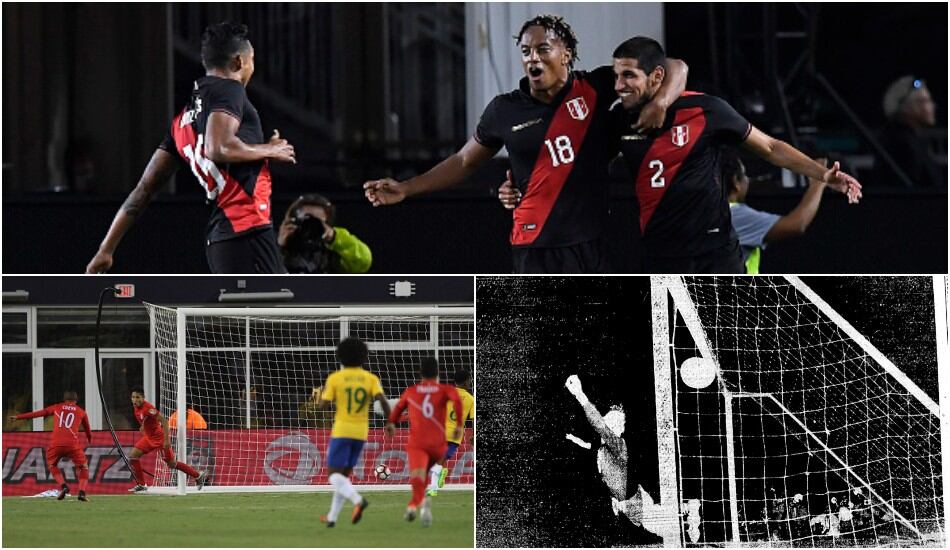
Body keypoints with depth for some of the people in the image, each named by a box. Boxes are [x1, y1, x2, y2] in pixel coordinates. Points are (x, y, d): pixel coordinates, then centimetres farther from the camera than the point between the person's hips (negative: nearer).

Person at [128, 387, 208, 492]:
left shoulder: (148, 408, -26)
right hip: (148, 438, 8)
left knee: (172, 464, 2)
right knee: (133, 456, -2)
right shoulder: (136, 407, -1)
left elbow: (164, 420, -28)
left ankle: (198, 476, 16)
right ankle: (141, 485, 7)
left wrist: (166, 440, -30)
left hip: (159, 438, -8)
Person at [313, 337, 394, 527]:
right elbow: (383, 399, -16)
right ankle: (332, 517, 18)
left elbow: (322, 405, -7)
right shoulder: (371, 378, 0)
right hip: (361, 433, 4)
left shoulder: (334, 378, -5)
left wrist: (321, 393, 15)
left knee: (333, 475, -3)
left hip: (341, 431, -4)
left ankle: (358, 500, -30)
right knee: (344, 475, 17)